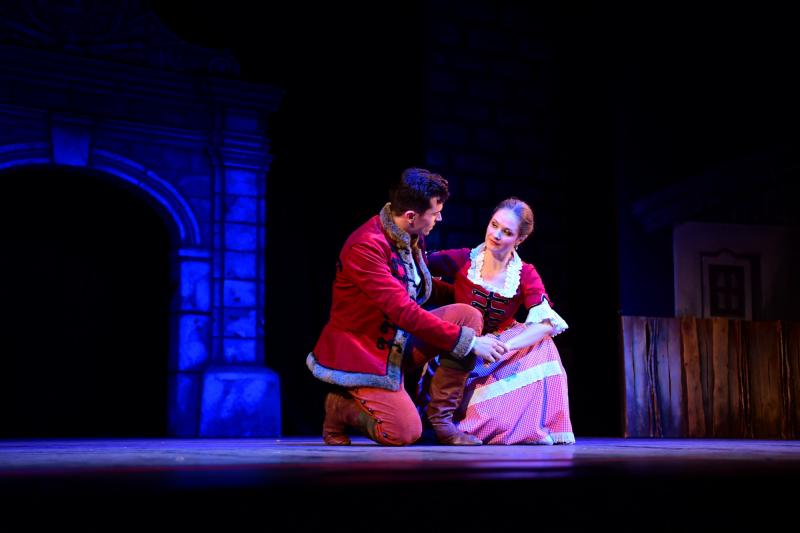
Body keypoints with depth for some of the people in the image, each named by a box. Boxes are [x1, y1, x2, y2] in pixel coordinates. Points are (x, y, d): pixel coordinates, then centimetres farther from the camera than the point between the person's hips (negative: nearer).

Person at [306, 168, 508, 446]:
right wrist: (468, 341, -29)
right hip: (363, 349, -8)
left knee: (469, 315, -11)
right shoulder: (365, 246, -27)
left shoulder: (413, 236, 0)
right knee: (406, 433, -21)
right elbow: (403, 311, -31)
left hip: (401, 340, 8)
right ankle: (340, 408, 9)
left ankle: (441, 418, -3)